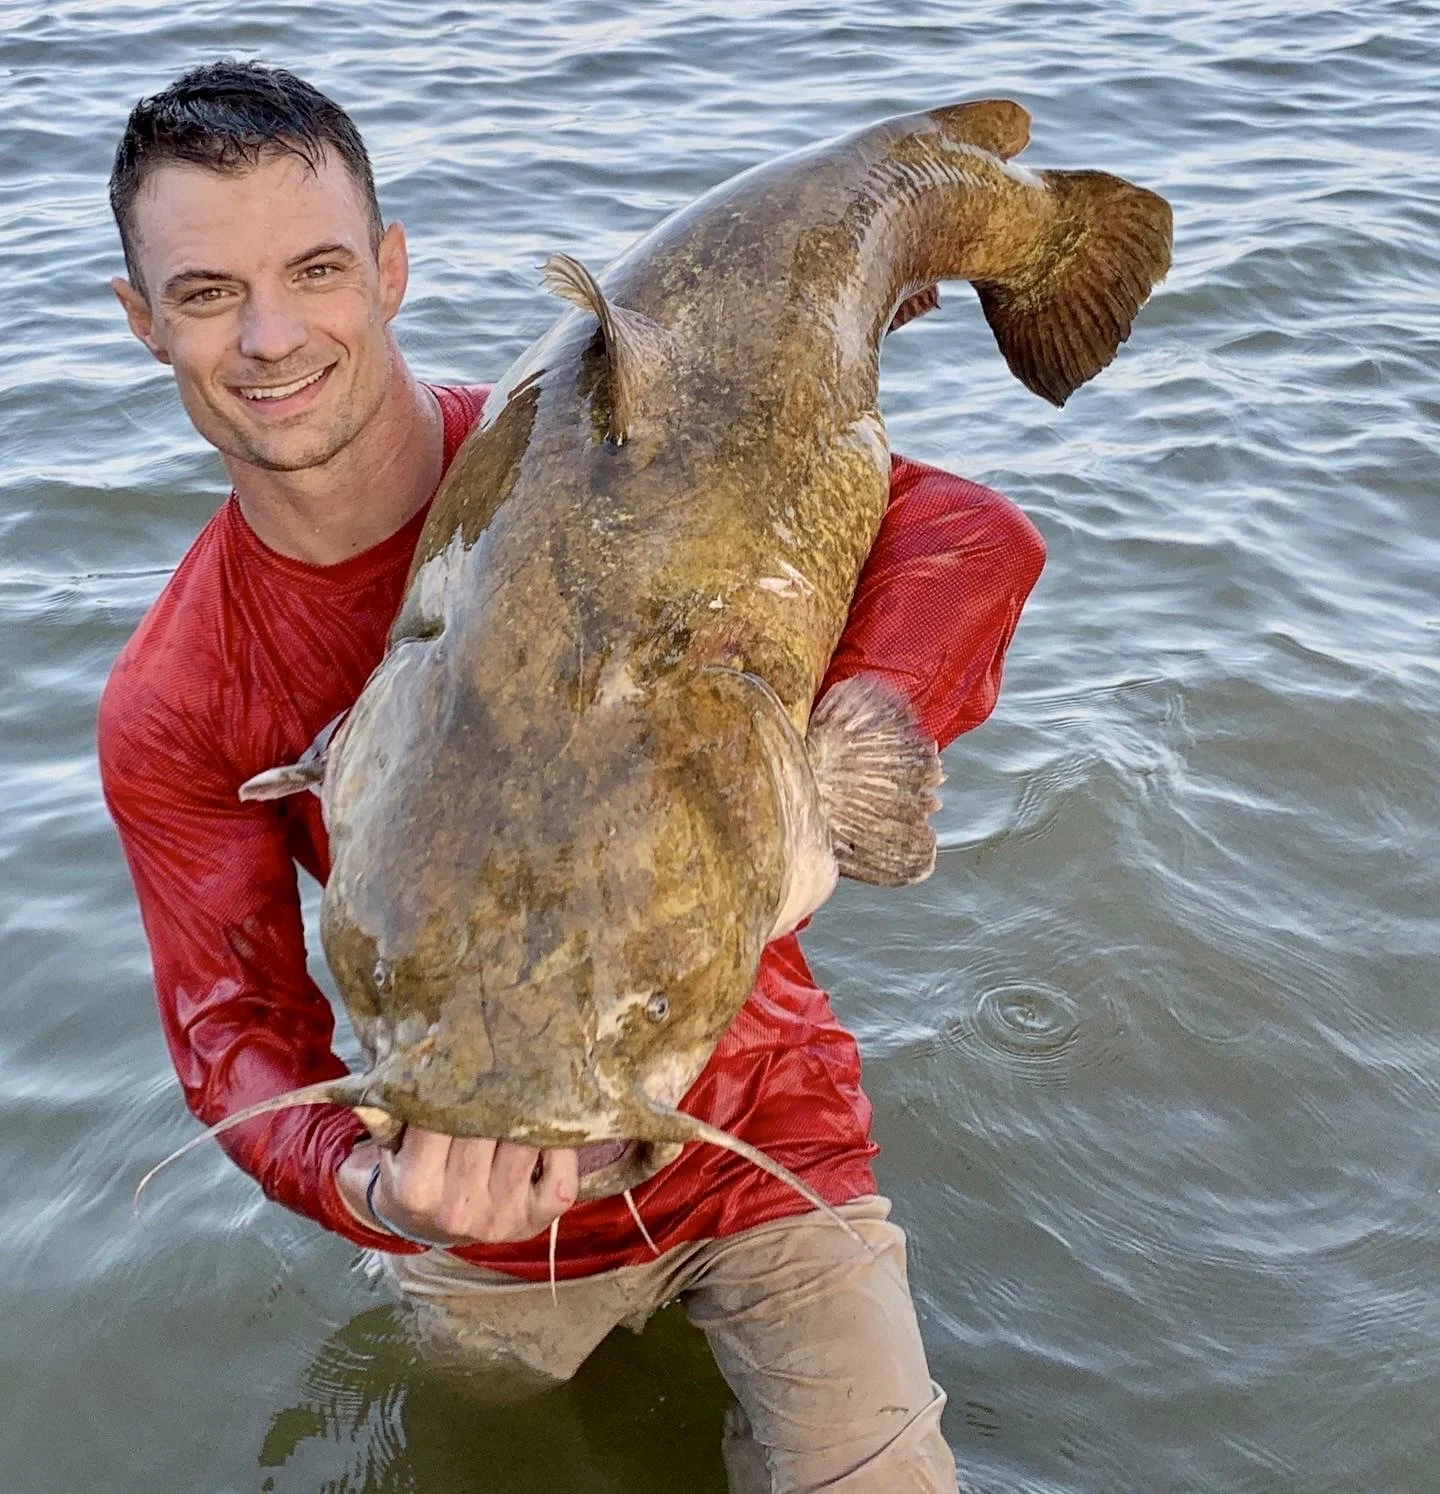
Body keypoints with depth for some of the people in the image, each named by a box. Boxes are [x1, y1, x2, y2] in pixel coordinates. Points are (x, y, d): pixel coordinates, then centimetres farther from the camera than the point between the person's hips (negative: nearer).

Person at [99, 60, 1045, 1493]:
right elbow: (235, 1028, -13)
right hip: (490, 1207, 2)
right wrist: (372, 1187, -35)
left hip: (761, 1144, -2)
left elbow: (971, 540, -24)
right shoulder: (167, 713, -13)